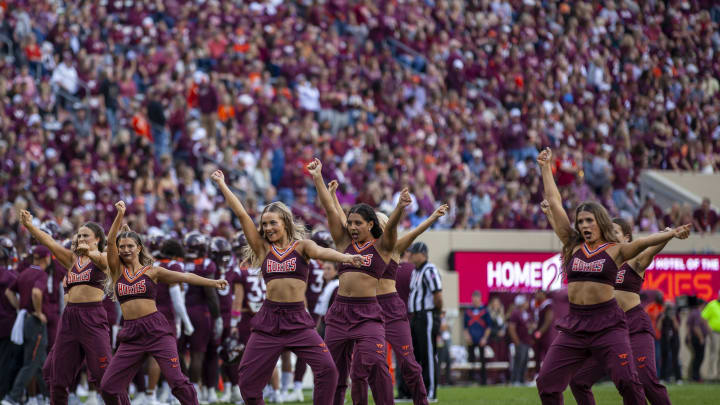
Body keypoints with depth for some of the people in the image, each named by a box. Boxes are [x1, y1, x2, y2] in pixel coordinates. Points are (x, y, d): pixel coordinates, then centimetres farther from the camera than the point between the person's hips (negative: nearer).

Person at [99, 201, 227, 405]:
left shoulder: (152, 271, 7)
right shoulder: (117, 271, 11)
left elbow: (184, 277, 1)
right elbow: (110, 243, 0)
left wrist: (212, 282, -9)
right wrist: (120, 216, -8)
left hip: (156, 329, -3)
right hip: (131, 333, 3)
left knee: (177, 381, -15)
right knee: (109, 387, -1)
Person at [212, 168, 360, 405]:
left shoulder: (302, 247, 4)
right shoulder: (263, 249, 8)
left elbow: (321, 252, -16)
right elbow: (241, 214, 9)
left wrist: (346, 258, -36)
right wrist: (222, 185, 10)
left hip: (298, 321, -2)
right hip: (269, 320, 2)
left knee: (327, 369, -16)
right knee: (248, 378, 1)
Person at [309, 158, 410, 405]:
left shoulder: (381, 246, 2)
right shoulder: (344, 243, 12)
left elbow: (390, 225, -17)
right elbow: (329, 209, 8)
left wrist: (400, 208, -36)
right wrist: (317, 178, 3)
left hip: (368, 313, -5)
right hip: (340, 311, 5)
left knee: (375, 364, -22)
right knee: (333, 370, 8)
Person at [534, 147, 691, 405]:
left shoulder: (615, 250, 2)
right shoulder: (573, 246, 10)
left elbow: (643, 242, -16)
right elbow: (554, 203, 14)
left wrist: (671, 234, -32)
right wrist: (546, 167, 17)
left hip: (607, 324, -4)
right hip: (575, 325, 4)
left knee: (628, 381, -16)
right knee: (546, 382, 1)